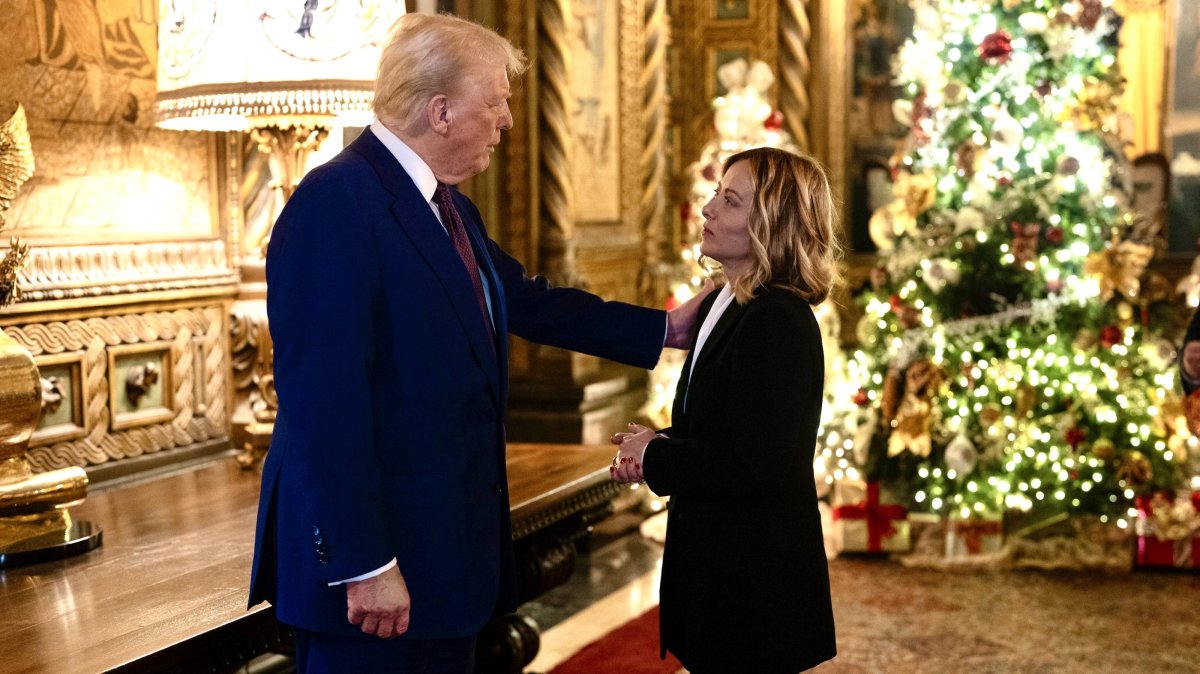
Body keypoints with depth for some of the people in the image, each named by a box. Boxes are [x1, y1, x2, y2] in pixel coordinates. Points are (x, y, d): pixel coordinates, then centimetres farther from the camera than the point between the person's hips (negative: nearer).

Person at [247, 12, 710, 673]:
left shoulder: (447, 209, 11)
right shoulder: (335, 203, -19)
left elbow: (528, 301, 22)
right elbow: (324, 399, -24)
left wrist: (663, 327, 23)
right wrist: (364, 564, -24)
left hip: (445, 549, 9)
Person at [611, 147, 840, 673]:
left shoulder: (778, 323, -22)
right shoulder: (720, 305, 8)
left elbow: (753, 465, -26)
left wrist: (655, 456, -13)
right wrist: (648, 450, -1)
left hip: (758, 584, -9)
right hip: (716, 567, 9)